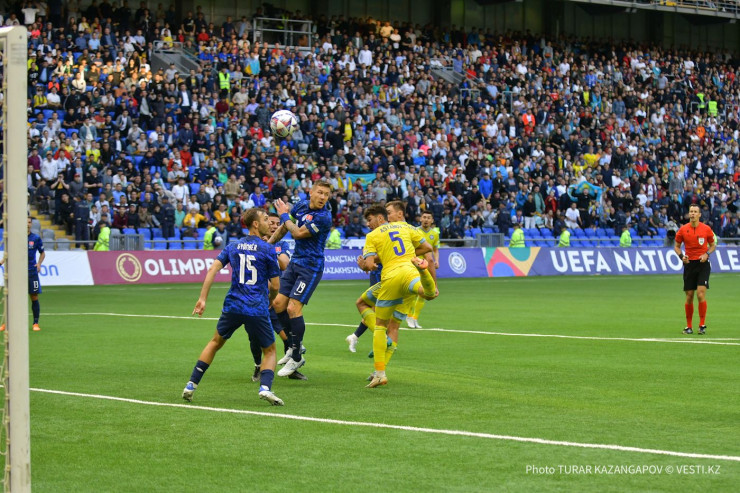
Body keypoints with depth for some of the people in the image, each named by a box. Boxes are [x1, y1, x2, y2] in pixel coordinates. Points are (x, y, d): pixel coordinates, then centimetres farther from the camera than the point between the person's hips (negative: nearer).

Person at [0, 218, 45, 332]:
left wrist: (39, 263, -4)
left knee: (34, 298, 1)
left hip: (31, 272, 0)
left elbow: (42, 253, 13)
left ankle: (36, 323, 11)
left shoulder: (36, 238, 2)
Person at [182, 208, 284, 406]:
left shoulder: (233, 246, 10)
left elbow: (213, 269, -1)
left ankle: (191, 384, 20)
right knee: (270, 351, 14)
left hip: (233, 306, 3)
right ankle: (265, 387, -13)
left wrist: (202, 298, -2)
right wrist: (269, 300, 20)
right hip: (257, 309, -3)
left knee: (216, 342, 25)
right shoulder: (268, 249, -2)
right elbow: (275, 286, -1)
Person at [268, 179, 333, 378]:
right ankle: (295, 345, 23)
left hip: (310, 266, -8)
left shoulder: (323, 217, -19)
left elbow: (298, 233, -17)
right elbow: (285, 226, 20)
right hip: (295, 262, 8)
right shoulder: (302, 205, 4)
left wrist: (284, 215, -3)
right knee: (278, 304, 5)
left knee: (293, 308, -14)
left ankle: (296, 358, -2)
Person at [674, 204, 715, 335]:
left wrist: (707, 254, -9)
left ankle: (702, 325, -5)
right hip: (689, 264, 2)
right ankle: (688, 326, 13)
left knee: (701, 294, -14)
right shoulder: (683, 229, 1)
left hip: (703, 264, -2)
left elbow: (713, 245, 10)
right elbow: (676, 246, 11)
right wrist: (681, 256, -8)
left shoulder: (706, 229, -2)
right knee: (689, 297, 3)